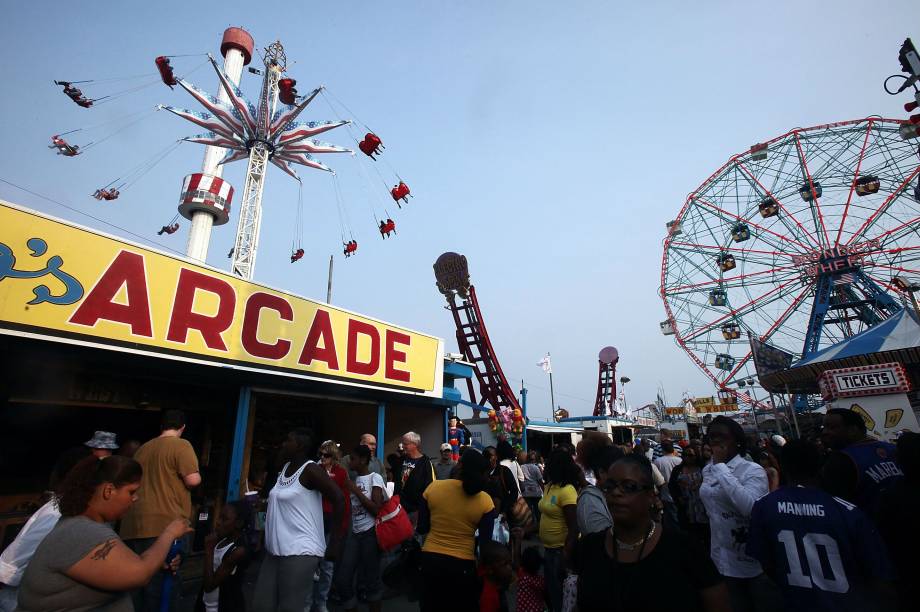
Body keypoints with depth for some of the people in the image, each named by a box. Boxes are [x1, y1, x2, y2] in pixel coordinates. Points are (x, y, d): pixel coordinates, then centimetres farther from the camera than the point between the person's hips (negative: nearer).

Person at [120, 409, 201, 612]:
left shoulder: (143, 448, 15)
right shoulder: (181, 445, -9)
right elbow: (193, 480, -17)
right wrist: (197, 475, 4)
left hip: (135, 524, 8)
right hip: (165, 524, -8)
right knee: (163, 584, 0)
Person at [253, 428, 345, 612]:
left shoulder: (310, 469, -16)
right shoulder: (285, 467, 10)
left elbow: (339, 499, -20)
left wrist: (335, 543, -19)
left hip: (299, 552, -9)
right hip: (274, 550, 9)